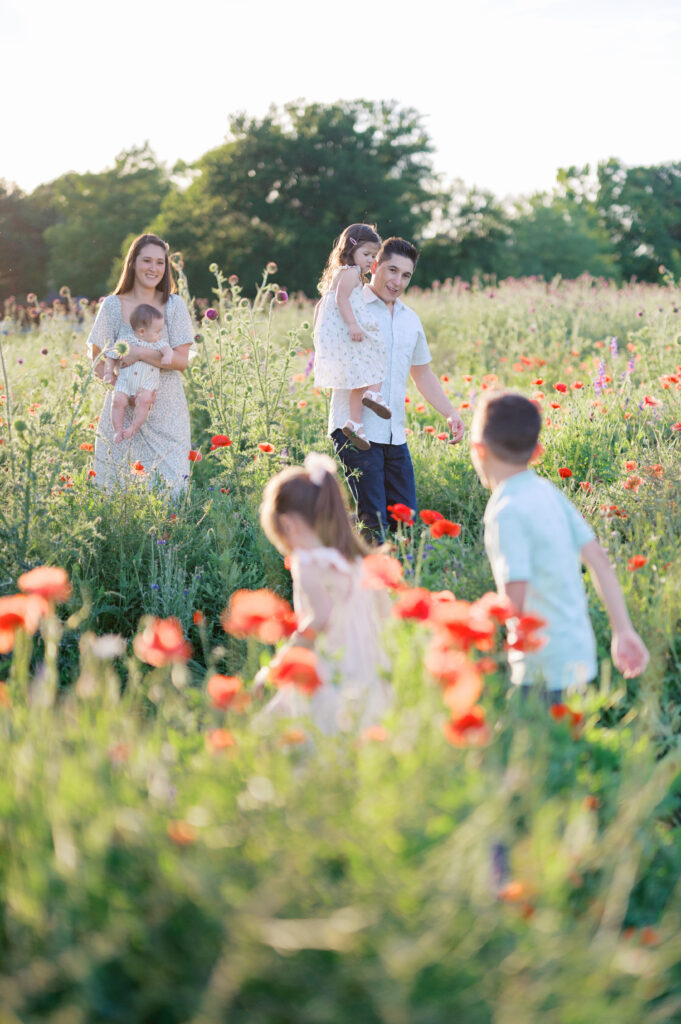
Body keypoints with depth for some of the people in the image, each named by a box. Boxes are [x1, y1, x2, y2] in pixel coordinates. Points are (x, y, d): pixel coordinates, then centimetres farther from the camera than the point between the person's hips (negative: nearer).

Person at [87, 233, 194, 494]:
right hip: (122, 411, 0)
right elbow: (99, 362, 1)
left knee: (169, 482, -3)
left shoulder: (174, 305, 1)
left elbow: (181, 360, -7)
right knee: (118, 487, 1)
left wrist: (139, 353, -18)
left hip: (166, 413, 0)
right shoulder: (113, 306, 1)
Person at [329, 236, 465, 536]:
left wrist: (451, 413, 19)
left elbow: (422, 373, 28)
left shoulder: (410, 320, 18)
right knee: (373, 523, -11)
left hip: (394, 435, 7)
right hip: (356, 431, -7)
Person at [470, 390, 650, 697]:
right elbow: (598, 559, 7)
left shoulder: (507, 512, -18)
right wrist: (623, 630, 11)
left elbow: (515, 599, -23)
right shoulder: (548, 492, 6)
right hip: (579, 656, 9)